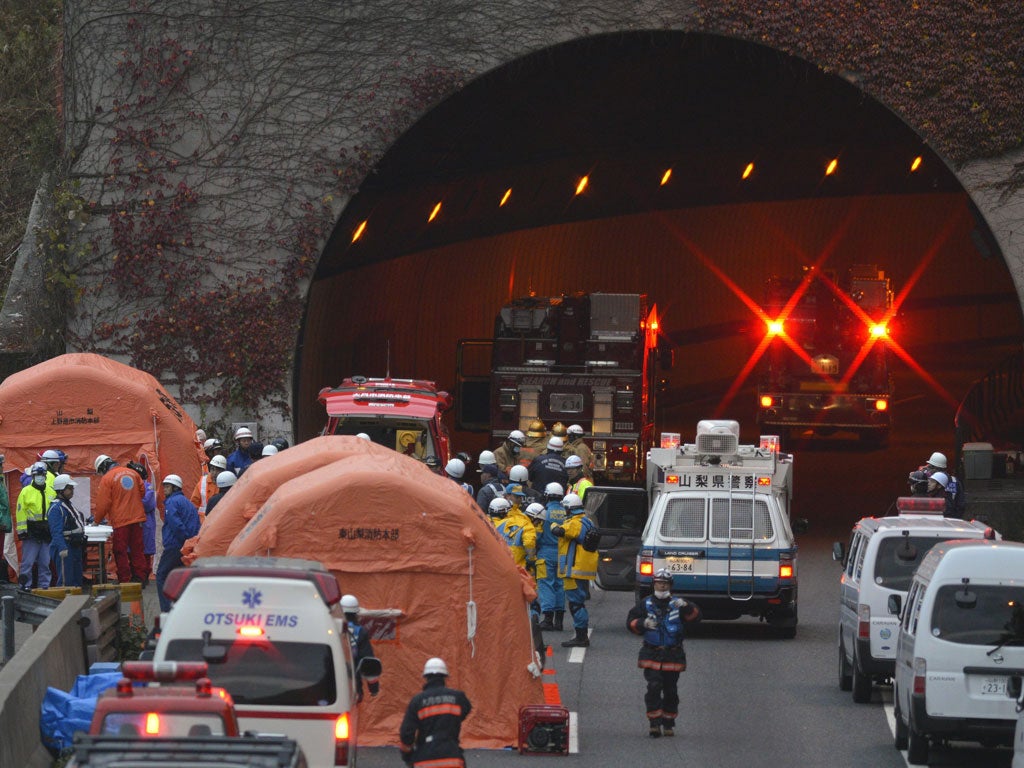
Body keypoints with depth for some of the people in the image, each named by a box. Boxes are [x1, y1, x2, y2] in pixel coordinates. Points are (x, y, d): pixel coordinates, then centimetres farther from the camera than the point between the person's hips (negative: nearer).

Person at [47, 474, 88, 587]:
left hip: (76, 547, 10)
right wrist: (62, 548, -29)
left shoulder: (69, 505, 17)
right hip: (65, 547, -10)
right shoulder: (56, 507, -14)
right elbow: (56, 531, -22)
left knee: (77, 580, 13)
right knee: (65, 580, -10)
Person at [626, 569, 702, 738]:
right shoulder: (645, 604, 5)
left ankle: (668, 723, 21)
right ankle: (654, 723, -9)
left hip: (673, 655, 1)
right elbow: (630, 622, 7)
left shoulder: (676, 604, 4)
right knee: (654, 687, -14)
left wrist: (686, 607, -27)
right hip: (652, 655, -1)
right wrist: (643, 623, -13)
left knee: (671, 691, 7)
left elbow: (695, 616, -6)